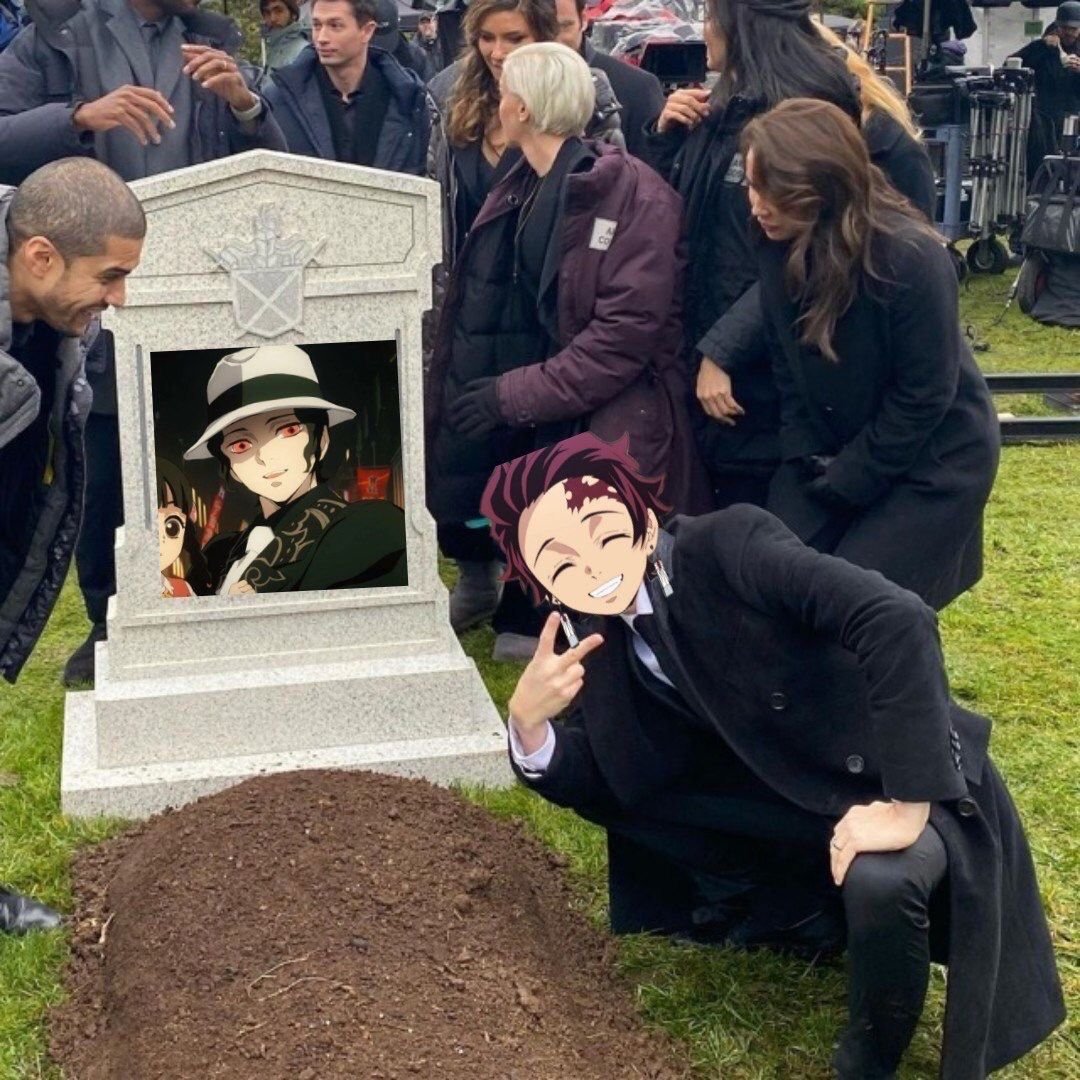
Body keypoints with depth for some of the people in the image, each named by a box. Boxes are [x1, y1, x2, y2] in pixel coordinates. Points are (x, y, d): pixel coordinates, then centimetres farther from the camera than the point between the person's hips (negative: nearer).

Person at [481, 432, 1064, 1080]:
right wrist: (529, 722, -20)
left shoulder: (728, 547, -25)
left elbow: (899, 621, -36)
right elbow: (601, 784, 0)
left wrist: (906, 806, -36)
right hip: (795, 809, 7)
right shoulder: (599, 635, -4)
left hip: (917, 786, -7)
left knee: (878, 882, -36)